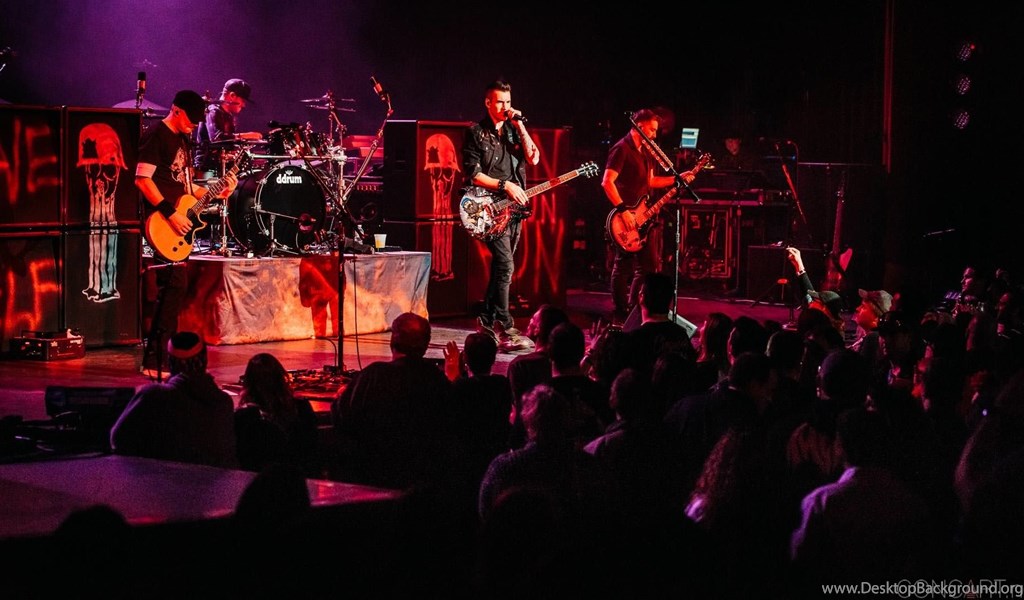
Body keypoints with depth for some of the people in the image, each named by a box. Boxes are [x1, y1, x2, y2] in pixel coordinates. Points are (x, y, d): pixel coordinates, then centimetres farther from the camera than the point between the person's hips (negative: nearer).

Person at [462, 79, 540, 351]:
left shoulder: (513, 131, 14)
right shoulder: (475, 133, -1)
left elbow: (533, 158, -1)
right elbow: (473, 174, -7)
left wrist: (519, 125, -6)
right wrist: (504, 185, -14)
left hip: (514, 208, 6)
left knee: (500, 267, 10)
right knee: (505, 265, -17)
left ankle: (487, 321, 21)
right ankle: (505, 329, -18)